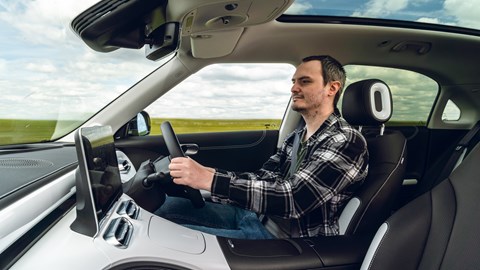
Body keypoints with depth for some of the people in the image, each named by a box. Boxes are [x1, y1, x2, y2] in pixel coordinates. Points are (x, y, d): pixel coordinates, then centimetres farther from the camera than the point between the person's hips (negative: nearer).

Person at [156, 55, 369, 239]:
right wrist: (207, 173, -10)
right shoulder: (296, 138, 10)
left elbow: (293, 199, -28)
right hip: (256, 216, 8)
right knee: (169, 205, 2)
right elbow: (261, 179, 7)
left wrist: (210, 180, -32)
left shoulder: (348, 142, -17)